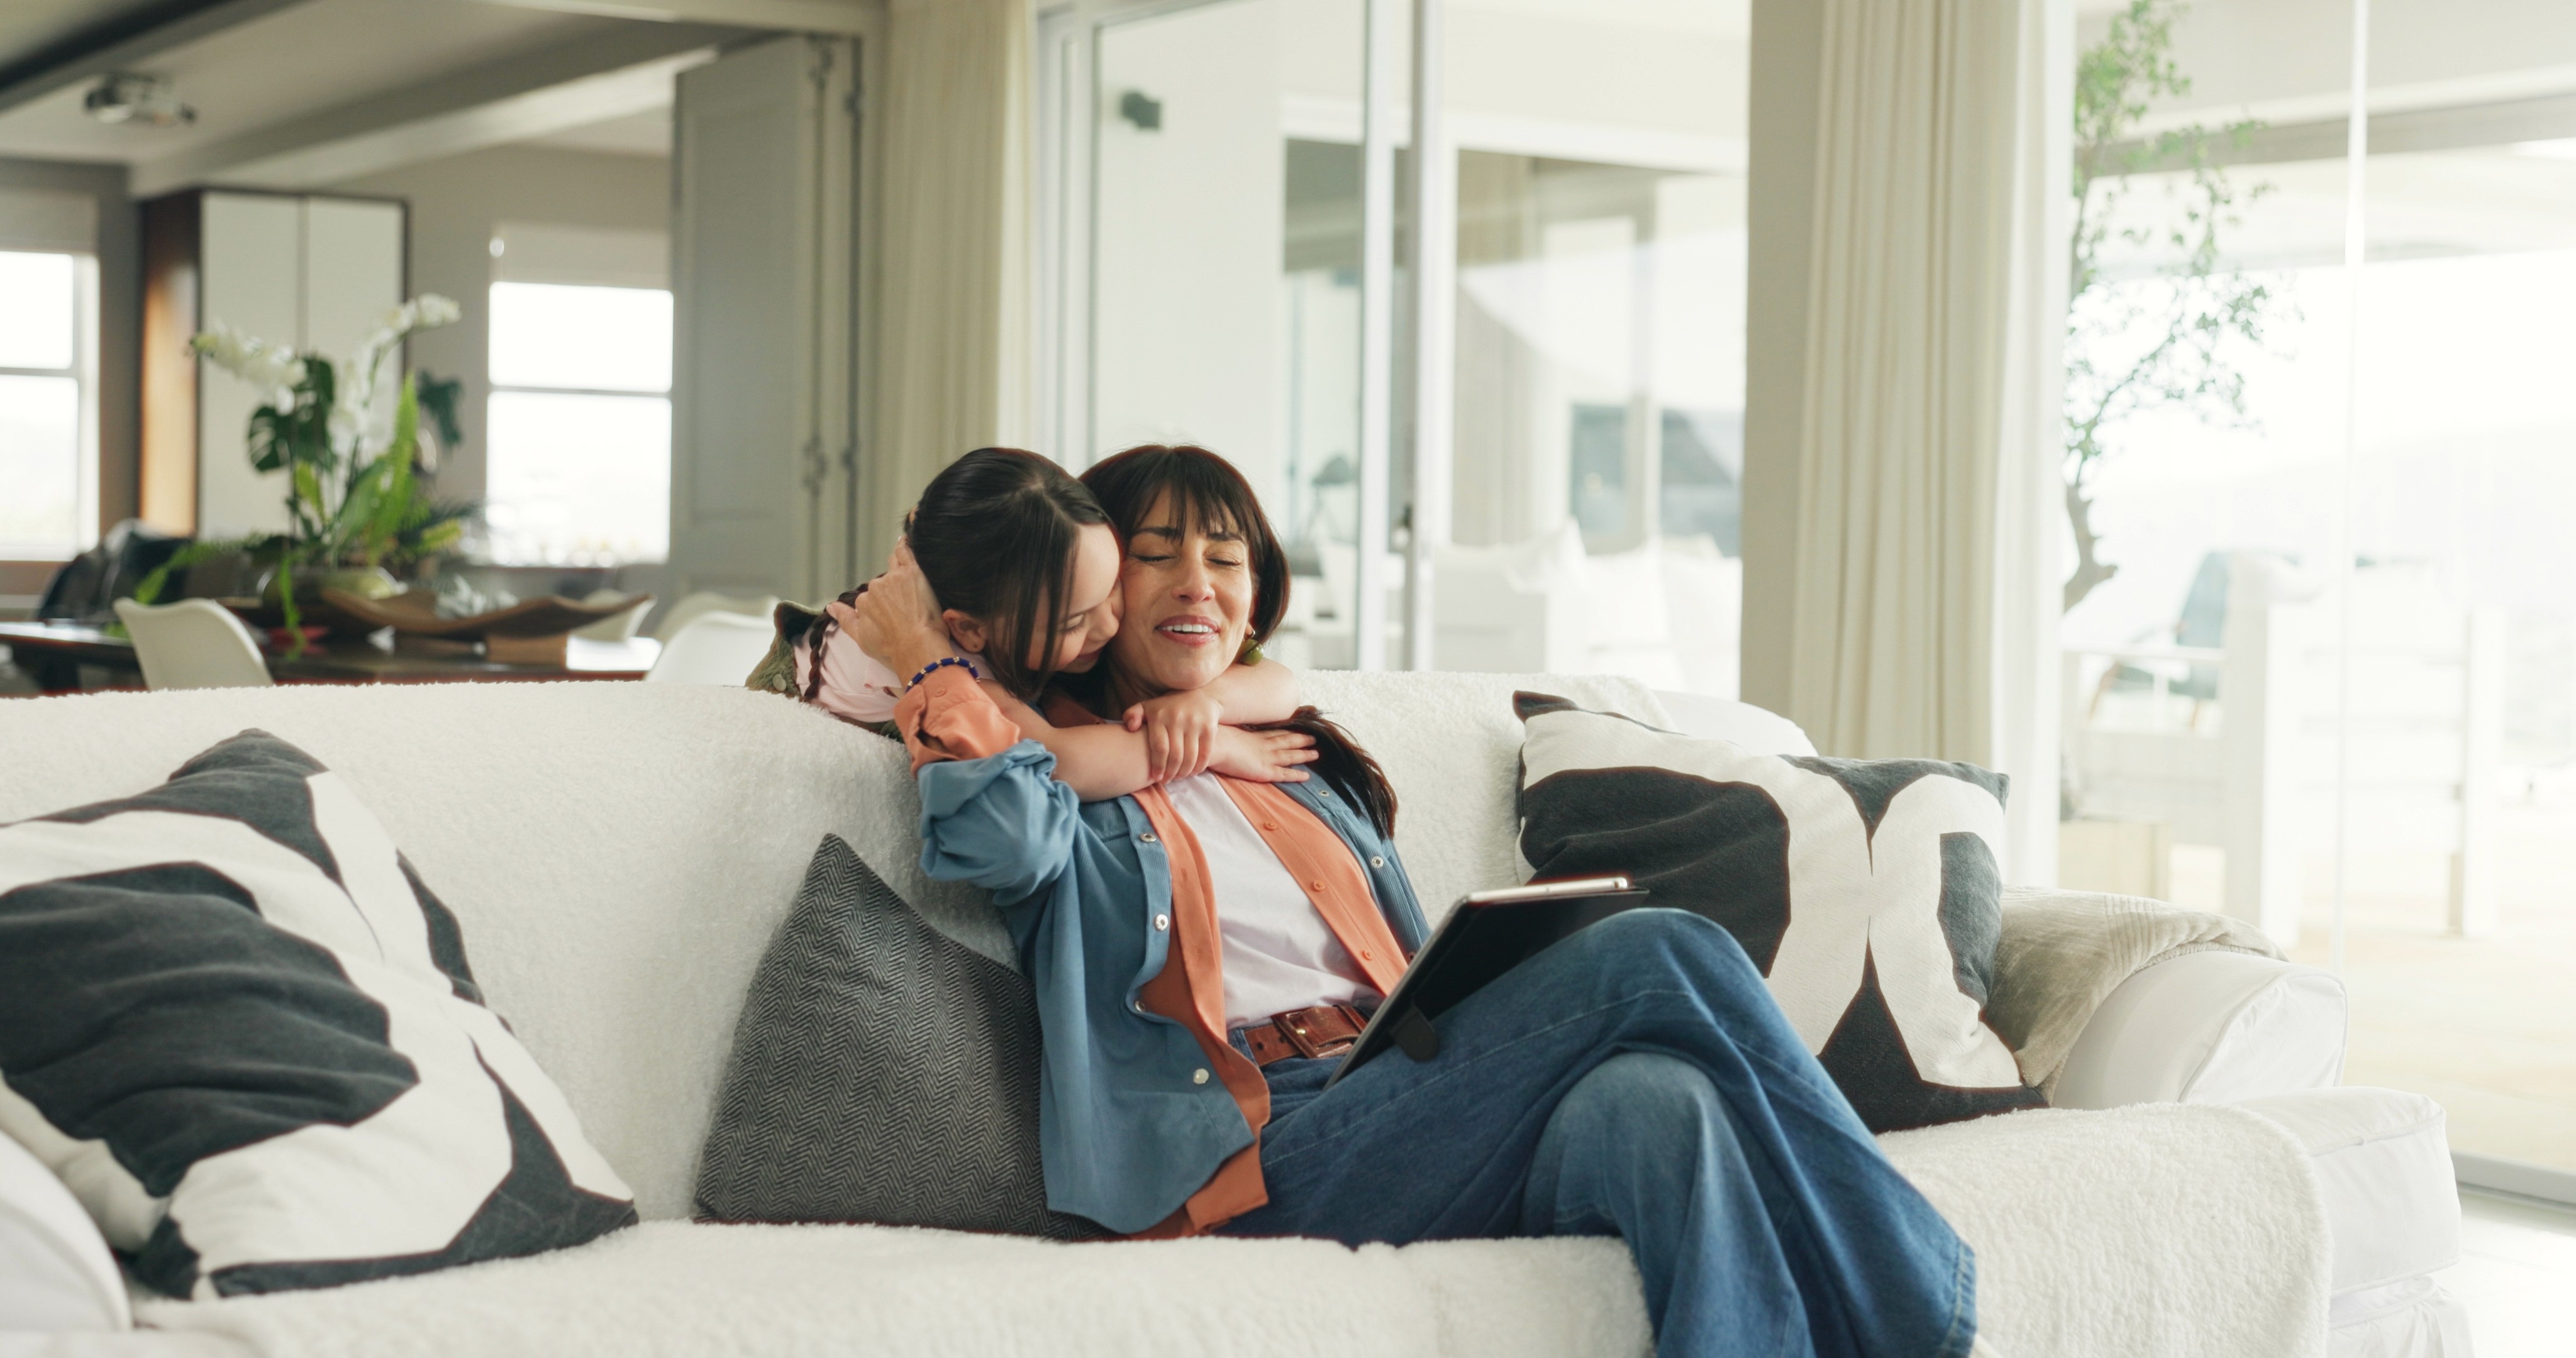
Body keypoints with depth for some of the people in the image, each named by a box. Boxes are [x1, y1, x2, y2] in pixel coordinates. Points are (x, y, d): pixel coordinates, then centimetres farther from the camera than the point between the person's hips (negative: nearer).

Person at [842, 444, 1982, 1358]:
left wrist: (1512, 976, 4)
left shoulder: (1311, 776, 31)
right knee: (1663, 953, -23)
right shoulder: (1059, 769, 14)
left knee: (1655, 1100, -32)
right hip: (1267, 1153, -5)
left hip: (1402, 1105, 6)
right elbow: (1005, 834, -13)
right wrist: (929, 662, 1)